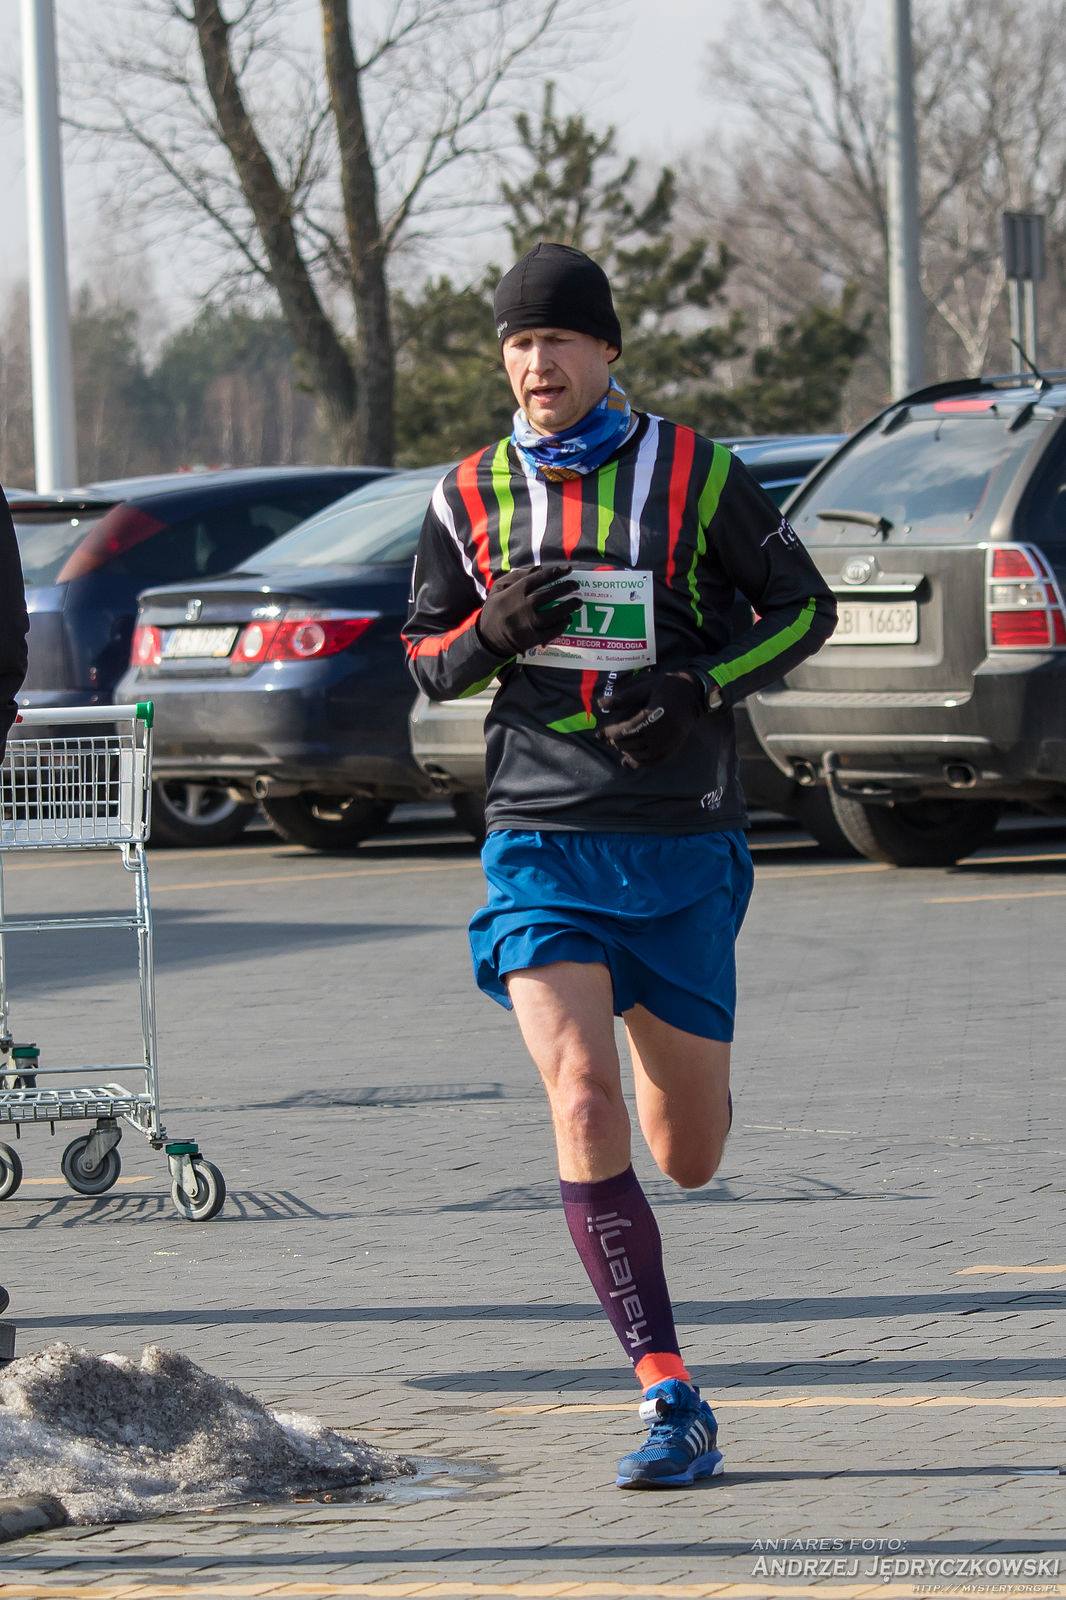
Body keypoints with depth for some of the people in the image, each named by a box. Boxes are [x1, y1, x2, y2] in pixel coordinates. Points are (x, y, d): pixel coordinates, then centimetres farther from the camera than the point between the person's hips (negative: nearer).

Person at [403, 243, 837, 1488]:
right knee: (581, 1101, -20)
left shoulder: (694, 474, 0)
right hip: (540, 844, 0)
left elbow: (805, 609, 7)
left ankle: (668, 1044, 47)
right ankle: (670, 1403, -18)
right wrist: (491, 633, -8)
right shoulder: (470, 496, 6)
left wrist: (702, 686, -11)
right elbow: (424, 659, 15)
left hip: (681, 845, 0)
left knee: (688, 1158, 7)